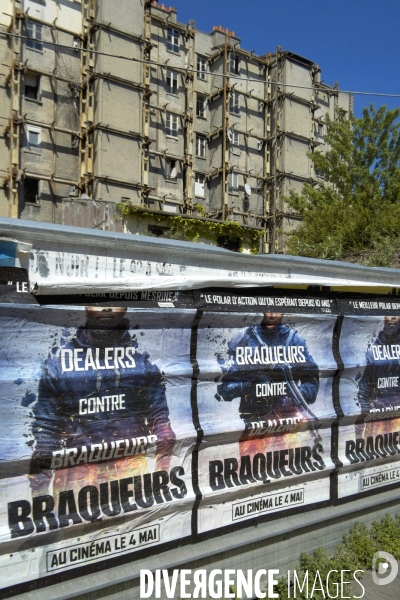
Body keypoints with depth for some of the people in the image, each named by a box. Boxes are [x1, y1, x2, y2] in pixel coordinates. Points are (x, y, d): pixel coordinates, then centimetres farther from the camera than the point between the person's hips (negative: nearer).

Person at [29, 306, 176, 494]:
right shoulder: (60, 360, -1)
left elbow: (158, 415, 3)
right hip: (77, 474, 0)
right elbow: (45, 426, 2)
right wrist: (38, 482, -1)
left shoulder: (143, 357, 0)